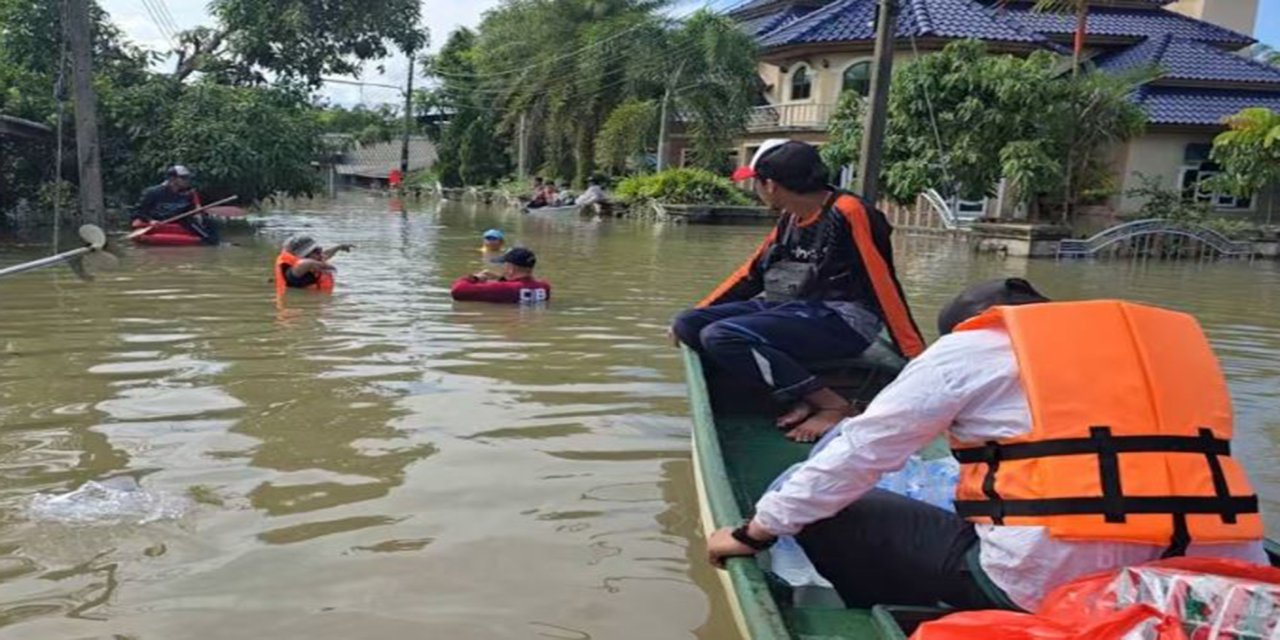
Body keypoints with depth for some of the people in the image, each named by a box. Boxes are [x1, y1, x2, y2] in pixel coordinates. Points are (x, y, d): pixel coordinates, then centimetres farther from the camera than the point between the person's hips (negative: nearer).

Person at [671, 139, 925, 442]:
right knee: (688, 326, -3)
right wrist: (696, 313, 18)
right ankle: (802, 396, -11)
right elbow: (752, 273, 19)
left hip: (842, 320, -9)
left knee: (721, 336, -26)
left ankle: (833, 405, -15)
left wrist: (919, 361, -17)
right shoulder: (790, 219, 11)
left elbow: (885, 286, -16)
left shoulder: (847, 212, -14)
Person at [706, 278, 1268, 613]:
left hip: (1042, 587, -6)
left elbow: (861, 451, 6)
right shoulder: (1173, 339, 23)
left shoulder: (970, 346, 7)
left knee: (830, 512, 8)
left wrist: (757, 532, 16)